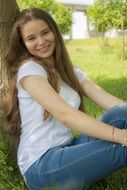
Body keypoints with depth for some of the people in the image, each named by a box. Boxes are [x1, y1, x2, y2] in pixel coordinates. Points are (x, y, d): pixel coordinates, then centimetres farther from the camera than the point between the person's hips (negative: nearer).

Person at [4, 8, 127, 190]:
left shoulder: (72, 71, 12)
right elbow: (65, 114, -22)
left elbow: (107, 100, -2)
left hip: (67, 149, 7)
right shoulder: (29, 69, -9)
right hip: (41, 165, -6)